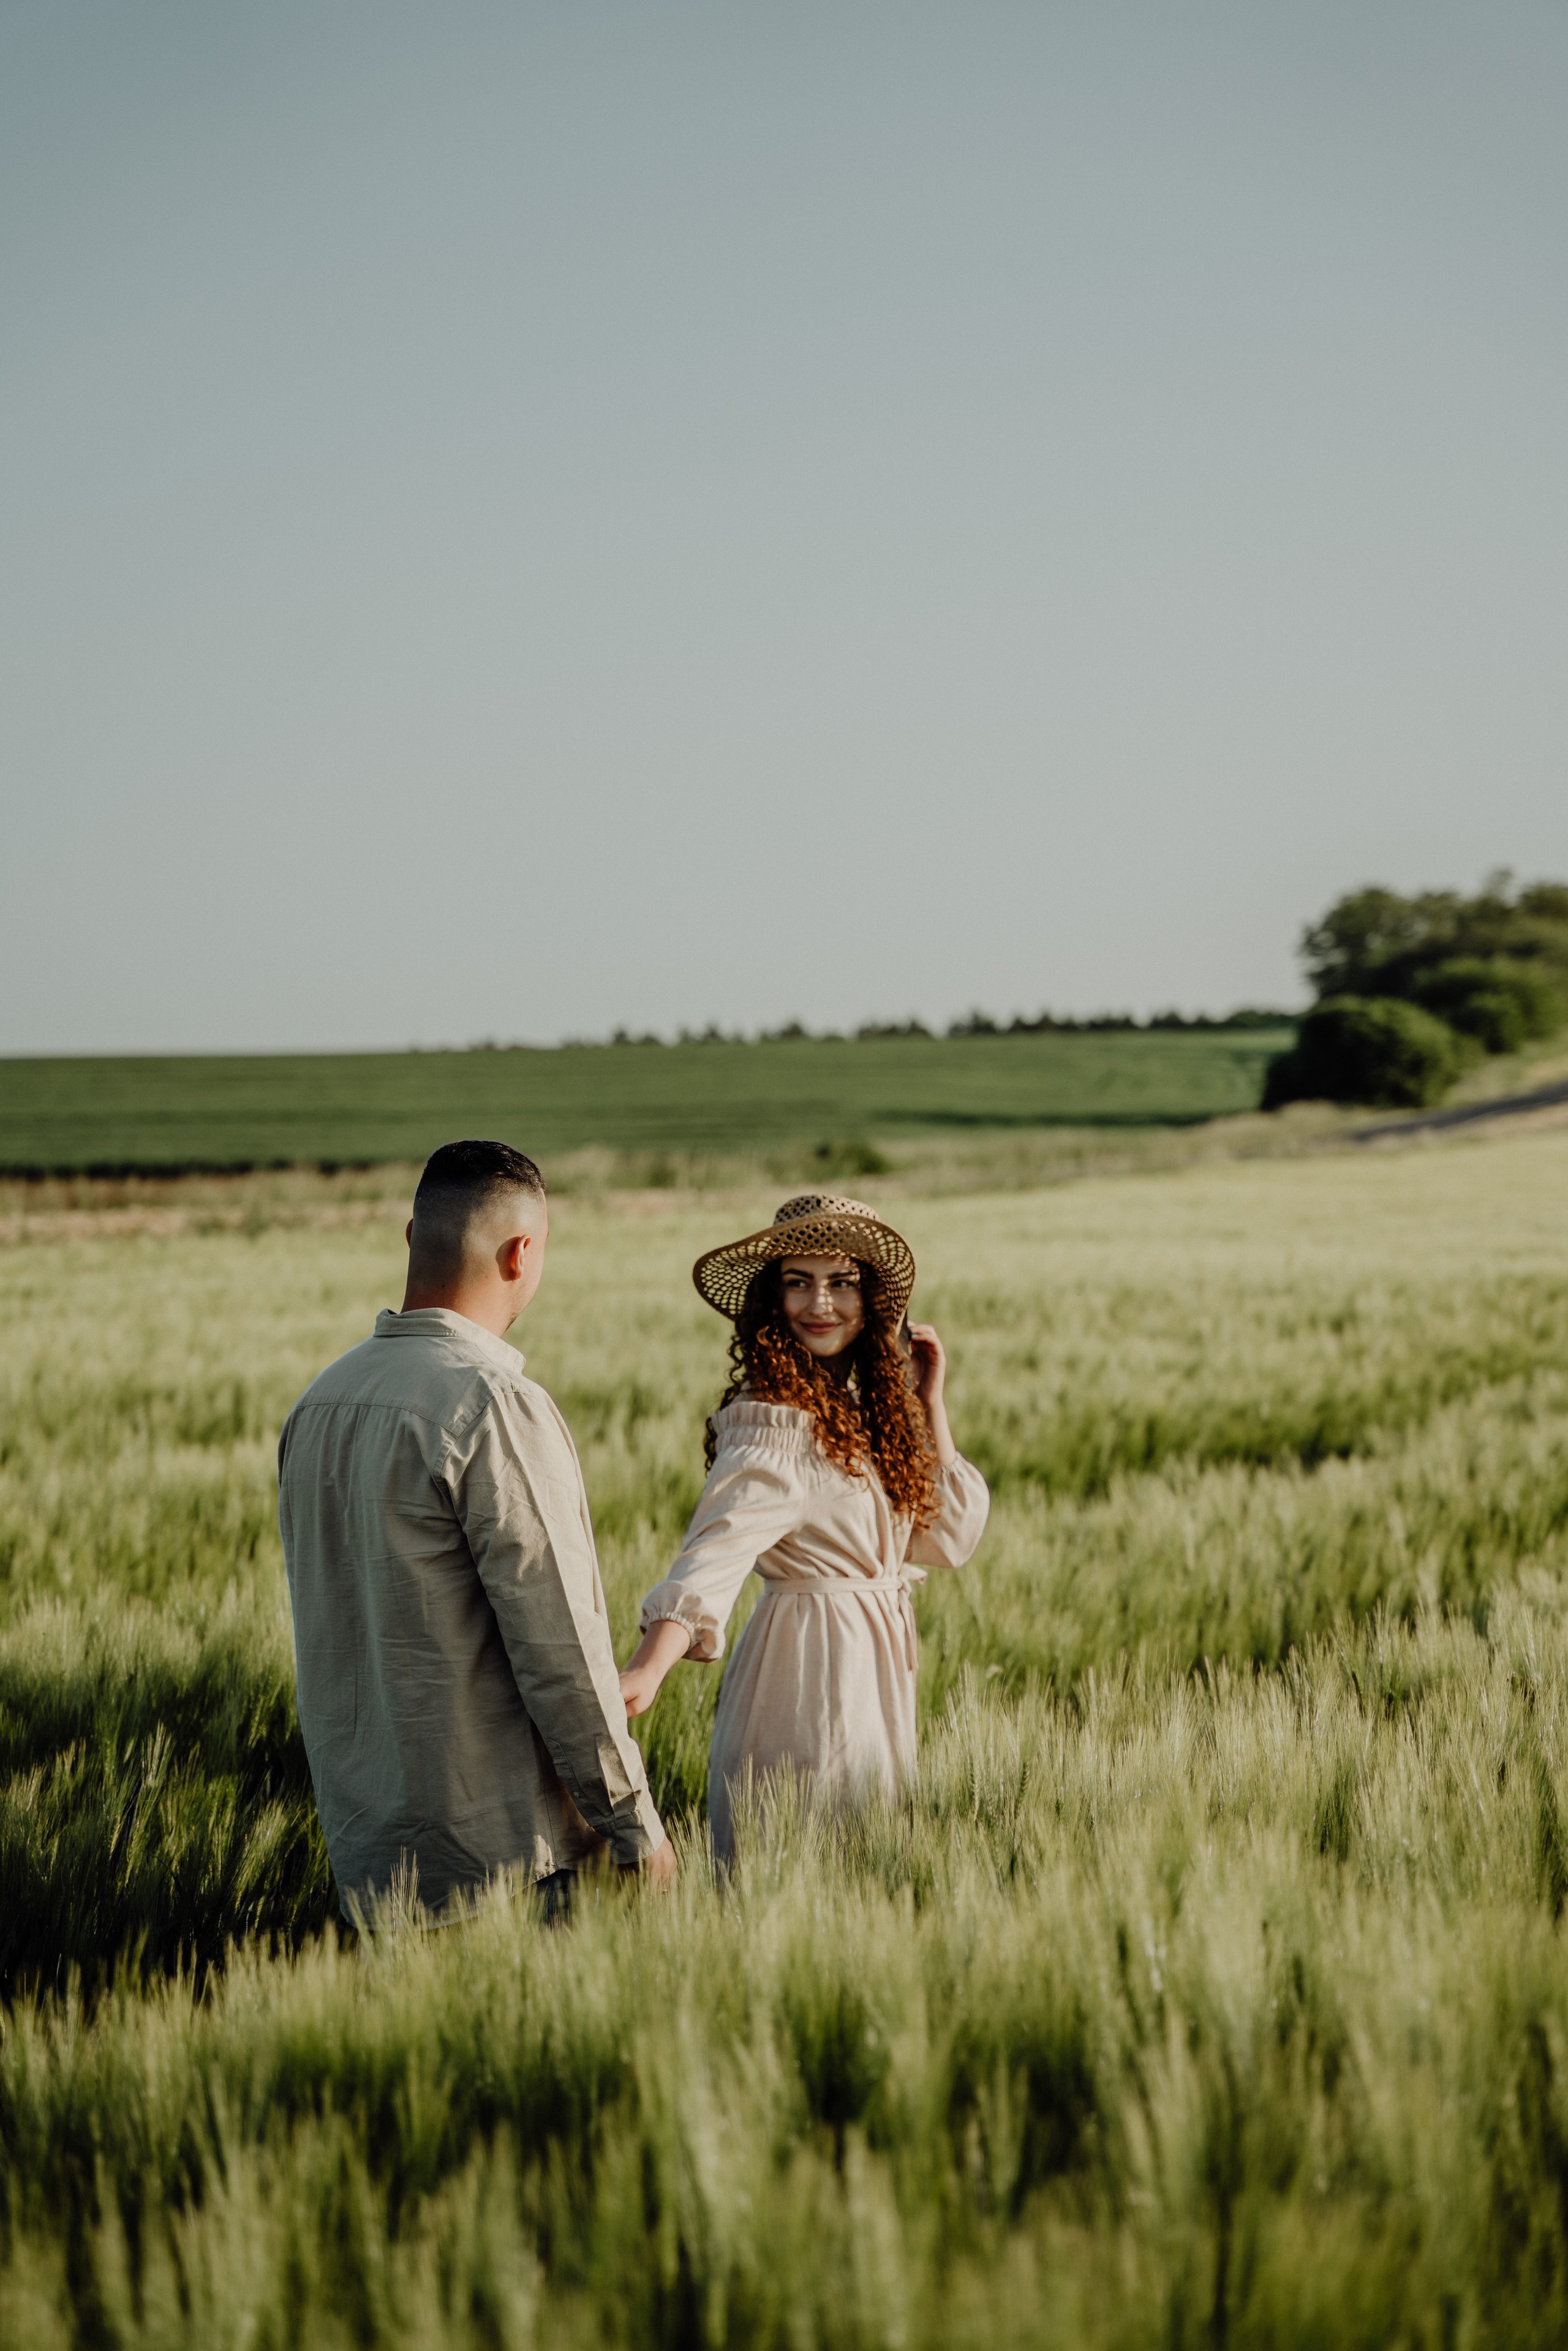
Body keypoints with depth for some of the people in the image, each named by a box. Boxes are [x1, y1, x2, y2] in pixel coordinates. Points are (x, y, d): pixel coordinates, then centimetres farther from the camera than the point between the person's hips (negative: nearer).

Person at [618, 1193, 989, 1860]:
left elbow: (947, 1539, 7)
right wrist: (648, 1669, -48)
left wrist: (928, 1401, 5)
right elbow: (717, 1549, -32)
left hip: (874, 1669, 9)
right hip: (811, 1667, -9)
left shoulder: (866, 1407, 8)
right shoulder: (774, 1422, -18)